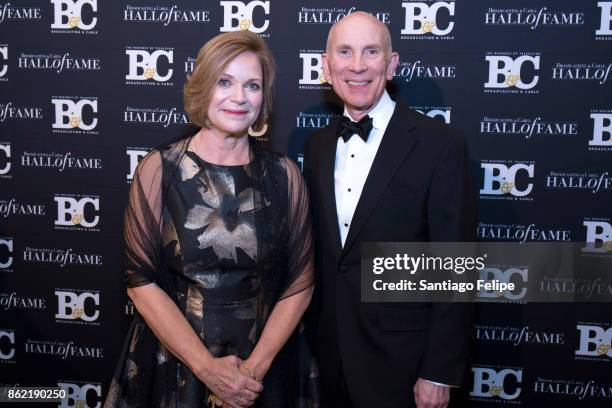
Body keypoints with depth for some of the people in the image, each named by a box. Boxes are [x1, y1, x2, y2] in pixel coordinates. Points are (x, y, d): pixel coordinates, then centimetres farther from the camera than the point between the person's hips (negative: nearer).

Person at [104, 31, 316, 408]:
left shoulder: (284, 175, -4)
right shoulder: (158, 170, -8)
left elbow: (300, 282, -2)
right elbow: (142, 281, -9)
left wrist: (255, 366, -11)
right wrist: (207, 367, -14)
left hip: (262, 367, 1)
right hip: (171, 364, -1)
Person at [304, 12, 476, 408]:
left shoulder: (440, 144, -13)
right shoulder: (317, 145, 5)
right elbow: (318, 251, 10)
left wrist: (439, 373, -13)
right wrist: (313, 338, 9)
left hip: (400, 361, -4)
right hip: (329, 356, 5)